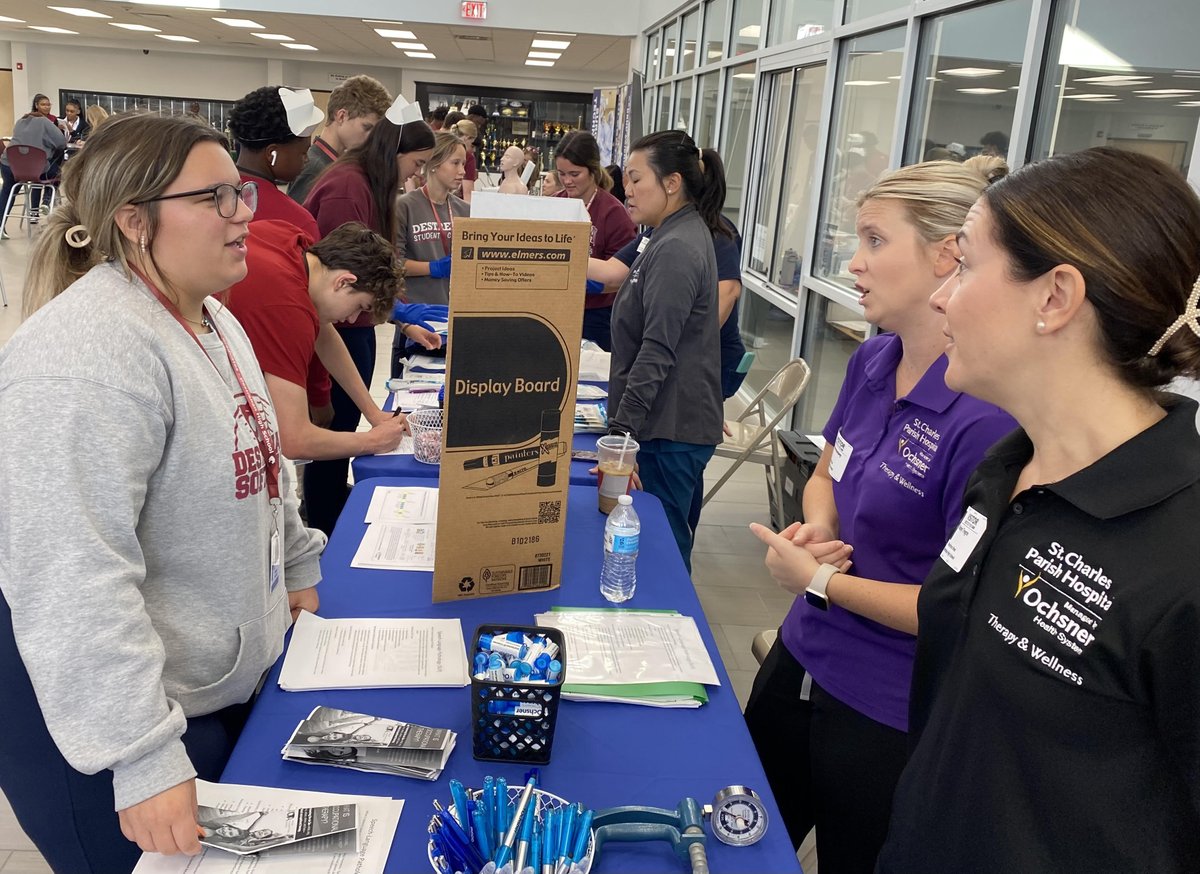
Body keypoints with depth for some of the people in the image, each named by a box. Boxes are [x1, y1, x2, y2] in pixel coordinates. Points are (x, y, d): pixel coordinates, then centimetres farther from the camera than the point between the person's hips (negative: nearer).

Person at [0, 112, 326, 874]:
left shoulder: (209, 319, 7)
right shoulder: (87, 353, -26)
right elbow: (75, 581, -31)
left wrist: (299, 566, 24)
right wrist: (144, 757, -30)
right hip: (108, 717, -9)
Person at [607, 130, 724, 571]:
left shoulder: (676, 249, -18)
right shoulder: (681, 236, 13)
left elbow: (656, 352, -23)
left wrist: (621, 428, -22)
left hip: (668, 428, -10)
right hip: (682, 421, 10)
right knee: (673, 539, 19)